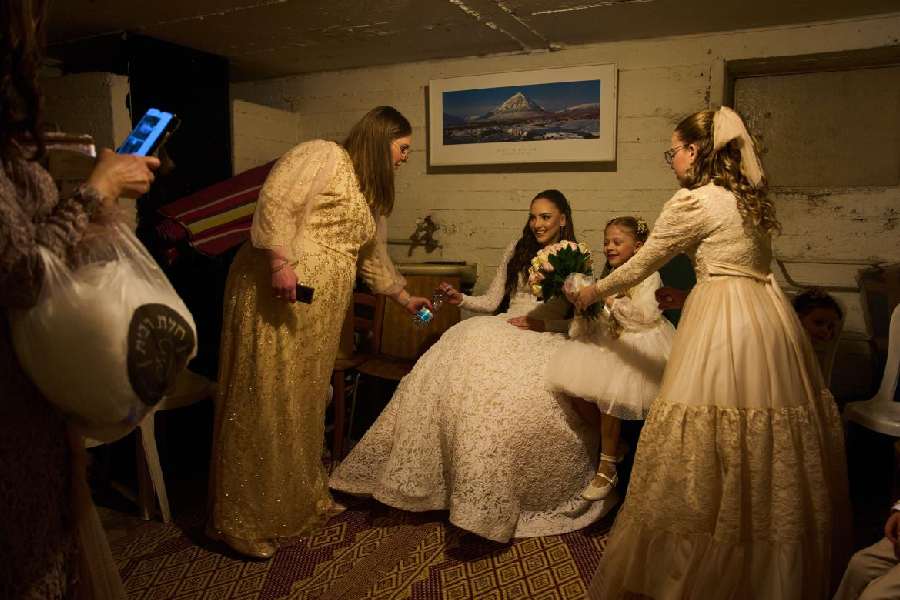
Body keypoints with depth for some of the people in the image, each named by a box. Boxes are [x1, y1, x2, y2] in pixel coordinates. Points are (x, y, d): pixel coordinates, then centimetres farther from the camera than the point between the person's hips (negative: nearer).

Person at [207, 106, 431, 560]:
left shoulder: (370, 195, 24)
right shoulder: (324, 156, -3)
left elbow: (374, 259, 32)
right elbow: (275, 202, -15)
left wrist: (406, 299, 38)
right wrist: (280, 263, -25)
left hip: (319, 310, 9)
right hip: (276, 292, -9)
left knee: (304, 401, 13)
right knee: (265, 400, -5)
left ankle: (302, 501, 27)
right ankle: (239, 521, 8)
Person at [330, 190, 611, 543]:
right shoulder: (516, 251, 18)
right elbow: (492, 302, 18)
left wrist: (540, 323, -11)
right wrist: (460, 299, 0)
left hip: (546, 338, -3)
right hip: (505, 329, 4)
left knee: (524, 392, -35)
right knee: (456, 361, -27)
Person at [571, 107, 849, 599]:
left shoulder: (693, 201, -8)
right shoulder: (749, 199, 16)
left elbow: (640, 264, 1)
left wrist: (594, 292, 16)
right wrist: (685, 293, 27)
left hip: (722, 324, -8)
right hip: (768, 316, 9)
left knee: (712, 460, 0)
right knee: (768, 456, 14)